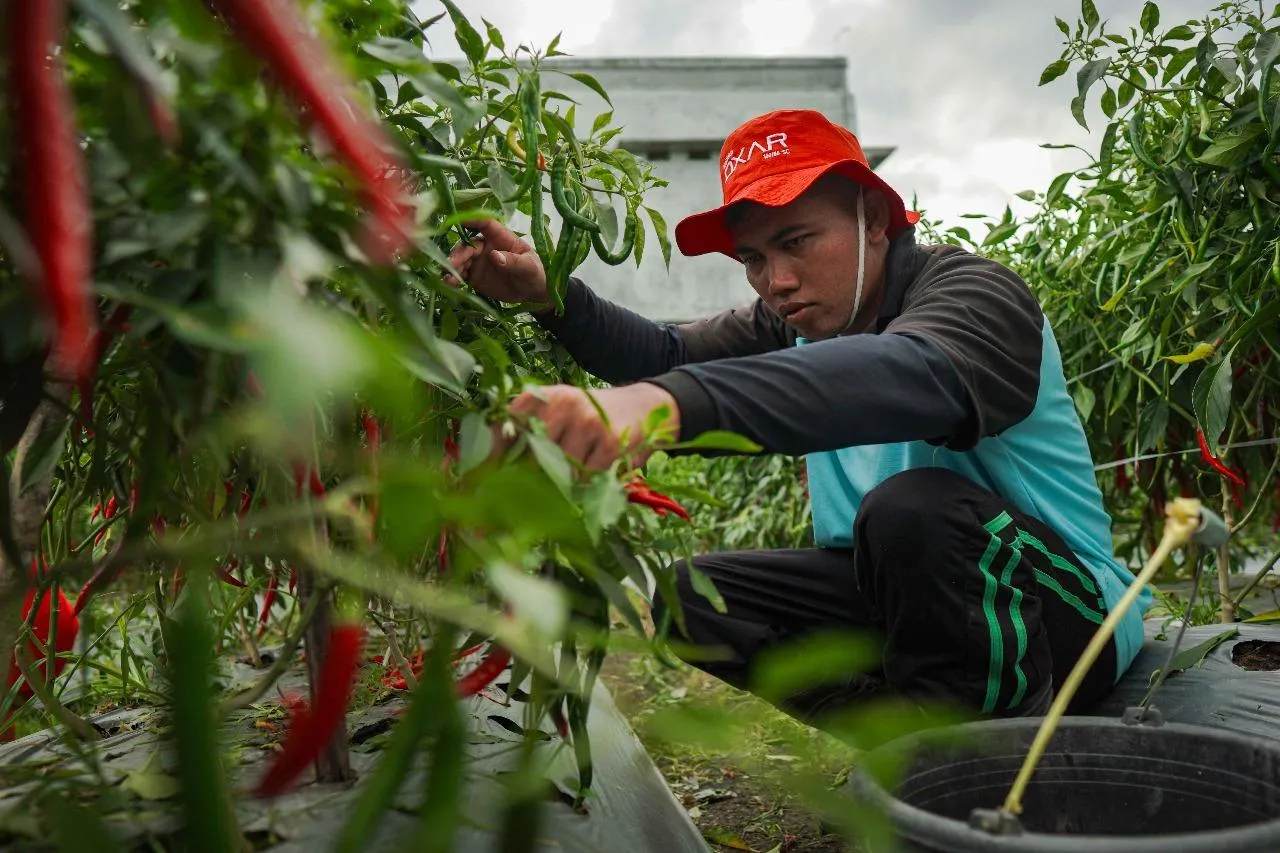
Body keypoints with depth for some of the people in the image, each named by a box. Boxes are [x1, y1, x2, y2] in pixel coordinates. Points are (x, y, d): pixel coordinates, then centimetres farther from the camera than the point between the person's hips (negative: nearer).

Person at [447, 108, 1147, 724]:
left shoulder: (972, 292, -20)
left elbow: (915, 374, -43)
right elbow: (670, 355, -3)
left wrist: (663, 402, -59)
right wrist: (550, 298, -23)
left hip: (1067, 610, -7)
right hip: (898, 595, 7)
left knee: (911, 506, -36)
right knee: (689, 594, -4)